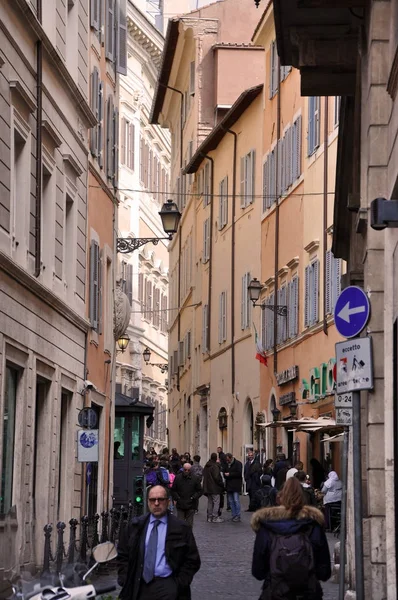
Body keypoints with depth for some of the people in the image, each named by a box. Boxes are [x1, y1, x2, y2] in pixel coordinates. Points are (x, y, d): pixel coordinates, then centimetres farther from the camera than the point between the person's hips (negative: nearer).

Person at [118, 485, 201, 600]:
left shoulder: (181, 528, 3)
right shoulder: (135, 526, 12)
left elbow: (192, 561, 5)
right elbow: (123, 555, 17)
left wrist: (178, 584, -3)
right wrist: (124, 580, 5)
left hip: (166, 586, -3)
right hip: (138, 585, 3)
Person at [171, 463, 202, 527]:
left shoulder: (194, 479, 1)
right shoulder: (177, 478, 2)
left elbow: (200, 491, 6)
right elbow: (173, 490, 9)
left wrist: (193, 498, -7)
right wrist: (177, 498, -5)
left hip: (191, 506, 0)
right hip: (180, 505, 0)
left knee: (189, 524, 5)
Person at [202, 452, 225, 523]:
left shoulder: (206, 466, 8)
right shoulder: (215, 466, -17)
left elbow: (204, 476, 14)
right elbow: (217, 477, -20)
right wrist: (222, 484, -7)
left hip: (208, 487, 8)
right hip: (215, 488, -8)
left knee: (210, 502, 14)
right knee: (216, 502, -2)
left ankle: (209, 517, 17)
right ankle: (215, 517, -4)